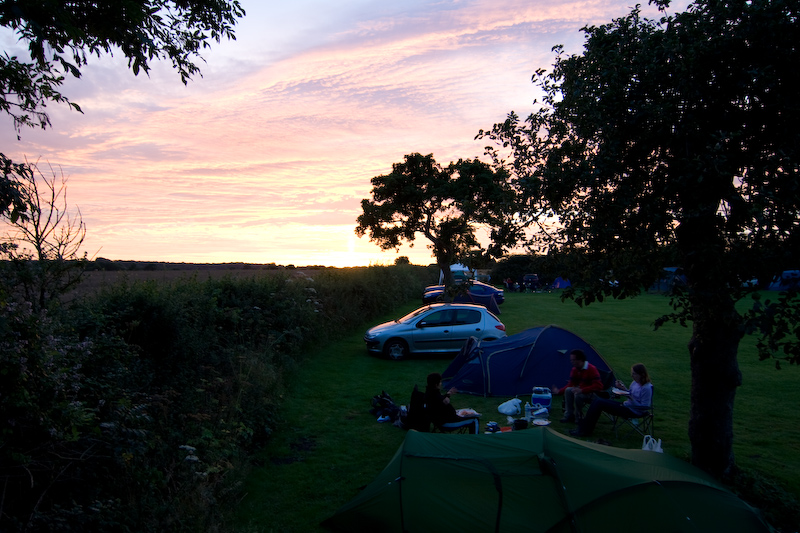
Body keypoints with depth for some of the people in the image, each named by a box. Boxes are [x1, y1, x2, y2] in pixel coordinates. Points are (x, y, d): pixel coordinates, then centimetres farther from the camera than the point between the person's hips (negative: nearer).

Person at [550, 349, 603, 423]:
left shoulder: (592, 369, -23)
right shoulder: (575, 369, 0)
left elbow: (598, 386, -29)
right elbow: (570, 384, 9)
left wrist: (582, 390, -38)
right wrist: (559, 391, -5)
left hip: (594, 394, -7)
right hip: (582, 391, 7)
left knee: (578, 395, -33)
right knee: (568, 390, -17)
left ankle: (578, 418, -12)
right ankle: (569, 415, -9)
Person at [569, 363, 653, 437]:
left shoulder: (646, 388, -20)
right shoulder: (634, 383, 6)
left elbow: (645, 406, -18)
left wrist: (632, 400, -27)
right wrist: (623, 388, 3)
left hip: (633, 412, -9)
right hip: (626, 406, 9)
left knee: (599, 403, -16)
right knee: (597, 401, -3)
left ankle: (585, 430, -8)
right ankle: (584, 427, -1)